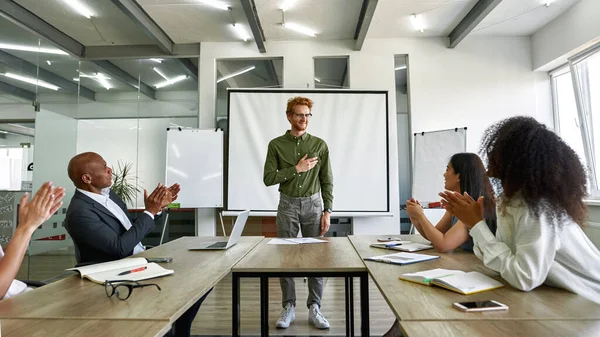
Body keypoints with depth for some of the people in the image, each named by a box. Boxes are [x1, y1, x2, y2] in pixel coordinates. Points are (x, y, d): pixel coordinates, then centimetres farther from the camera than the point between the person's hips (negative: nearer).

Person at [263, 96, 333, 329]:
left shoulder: (319, 145, 1)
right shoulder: (276, 145, -1)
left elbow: (327, 181, 1)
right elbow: (268, 178, -6)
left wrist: (327, 211, -5)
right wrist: (296, 169, -14)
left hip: (313, 204, 1)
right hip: (287, 205, 0)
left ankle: (314, 309, 17)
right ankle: (288, 308, 19)